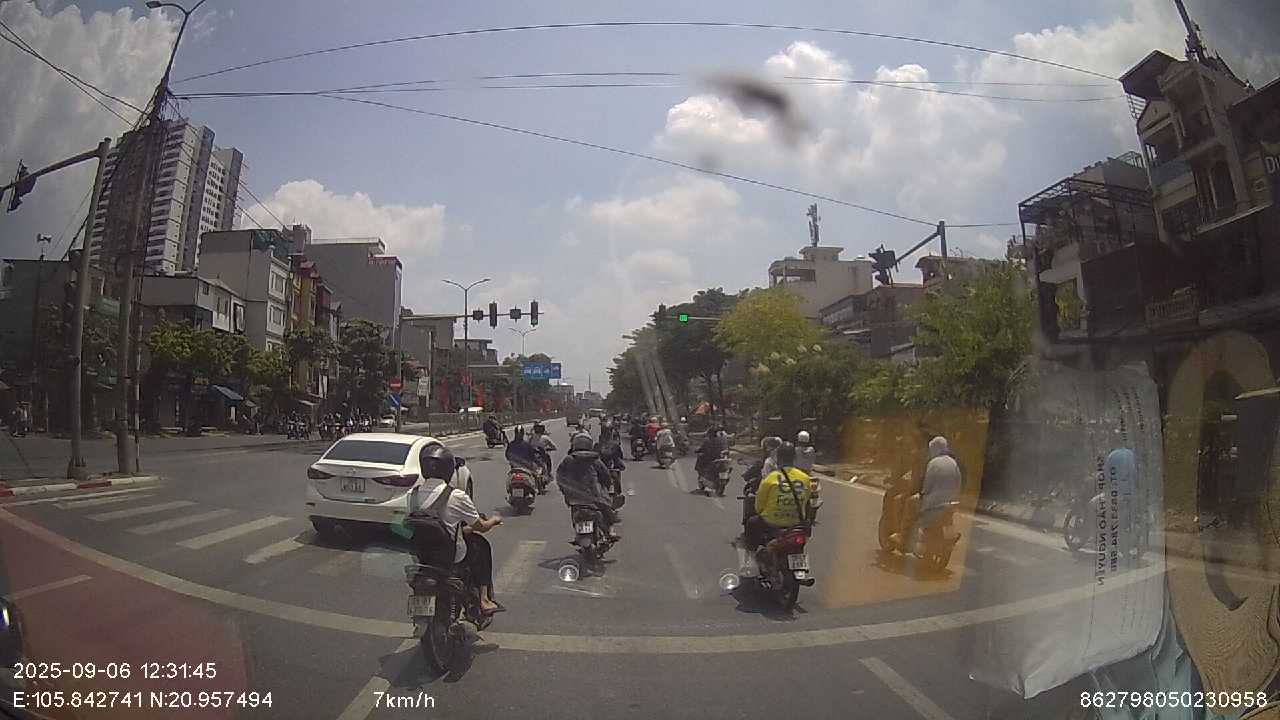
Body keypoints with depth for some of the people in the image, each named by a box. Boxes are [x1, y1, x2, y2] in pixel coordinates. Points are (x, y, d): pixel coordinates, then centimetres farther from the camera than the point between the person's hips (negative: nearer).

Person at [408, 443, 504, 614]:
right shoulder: (456, 496, -20)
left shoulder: (413, 494, -5)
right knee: (482, 545, 21)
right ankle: (484, 600, 21)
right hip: (452, 555, -5)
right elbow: (482, 527, -7)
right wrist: (494, 520, 16)